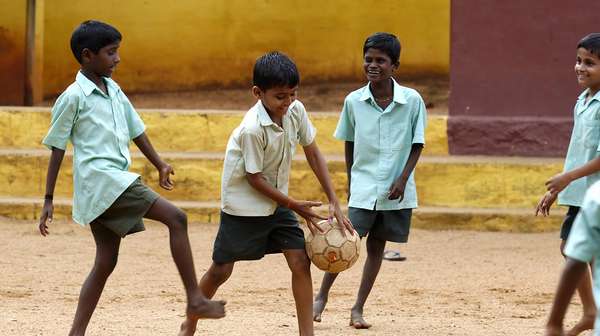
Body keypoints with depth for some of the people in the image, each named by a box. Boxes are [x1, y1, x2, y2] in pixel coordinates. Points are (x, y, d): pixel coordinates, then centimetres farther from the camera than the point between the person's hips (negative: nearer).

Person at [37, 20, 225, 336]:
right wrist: (48, 199, -5)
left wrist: (159, 164, 17)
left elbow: (135, 130, 25)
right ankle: (195, 300, -15)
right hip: (100, 178, -8)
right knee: (176, 218, -16)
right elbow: (57, 148, -4)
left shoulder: (114, 91, 15)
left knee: (106, 262, 8)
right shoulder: (73, 97, -6)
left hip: (117, 180, 8)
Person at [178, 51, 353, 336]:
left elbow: (313, 154, 0)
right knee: (221, 270, 5)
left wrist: (334, 202, -4)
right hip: (243, 204, -6)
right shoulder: (252, 129, -29)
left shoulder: (296, 111, -10)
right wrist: (295, 206, -17)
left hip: (276, 201, 6)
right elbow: (254, 178, -21)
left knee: (300, 262, -7)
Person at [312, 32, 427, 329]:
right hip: (363, 188, 0)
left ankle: (358, 309, 16)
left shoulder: (412, 100, -8)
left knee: (377, 246, 8)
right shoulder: (354, 101, -4)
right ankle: (322, 296, 10)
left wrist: (403, 178, -9)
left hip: (396, 191, 0)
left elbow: (417, 144, 0)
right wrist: (351, 179, 10)